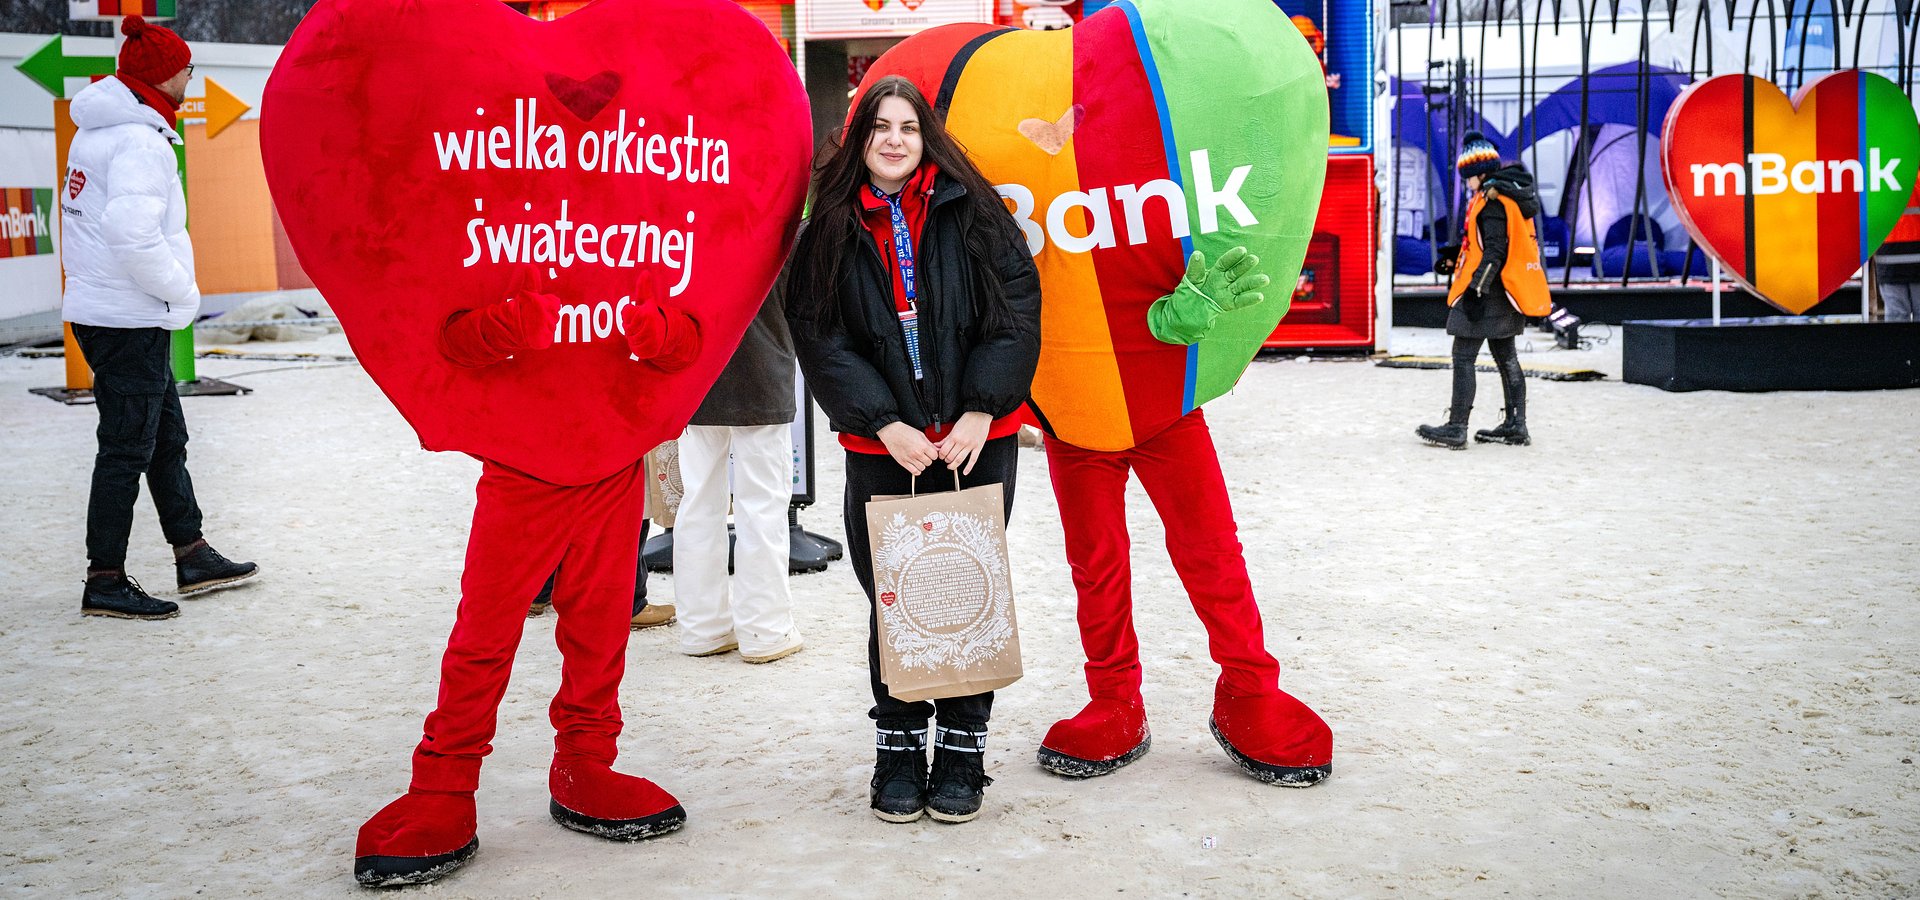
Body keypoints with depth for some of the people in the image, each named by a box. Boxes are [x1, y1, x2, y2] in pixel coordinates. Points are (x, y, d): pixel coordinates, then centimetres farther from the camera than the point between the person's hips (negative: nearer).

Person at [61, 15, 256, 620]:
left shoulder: (97, 131, 12)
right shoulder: (140, 140, -18)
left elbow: (76, 220, 17)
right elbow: (133, 235, -28)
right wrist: (183, 293, -15)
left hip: (97, 308, 10)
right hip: (129, 319, -10)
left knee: (165, 435, 17)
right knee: (127, 449, -2)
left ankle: (192, 557, 26)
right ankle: (105, 583, 5)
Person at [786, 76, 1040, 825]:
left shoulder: (971, 209, 2)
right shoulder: (832, 228, 4)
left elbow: (1017, 305, -1)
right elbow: (818, 335, -1)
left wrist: (980, 410, -9)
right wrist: (884, 423, -10)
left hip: (976, 439, 0)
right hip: (882, 446, 1)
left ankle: (962, 749, 19)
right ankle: (898, 749, 20)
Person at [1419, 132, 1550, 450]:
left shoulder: (1492, 200, -16)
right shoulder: (1508, 195, 15)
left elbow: (1495, 249, -22)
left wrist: (1476, 288, -24)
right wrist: (1456, 260, 20)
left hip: (1487, 294, -10)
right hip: (1504, 293, 11)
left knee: (1463, 357, -7)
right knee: (1506, 357, 14)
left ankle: (1456, 429, -6)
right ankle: (1516, 426, 18)